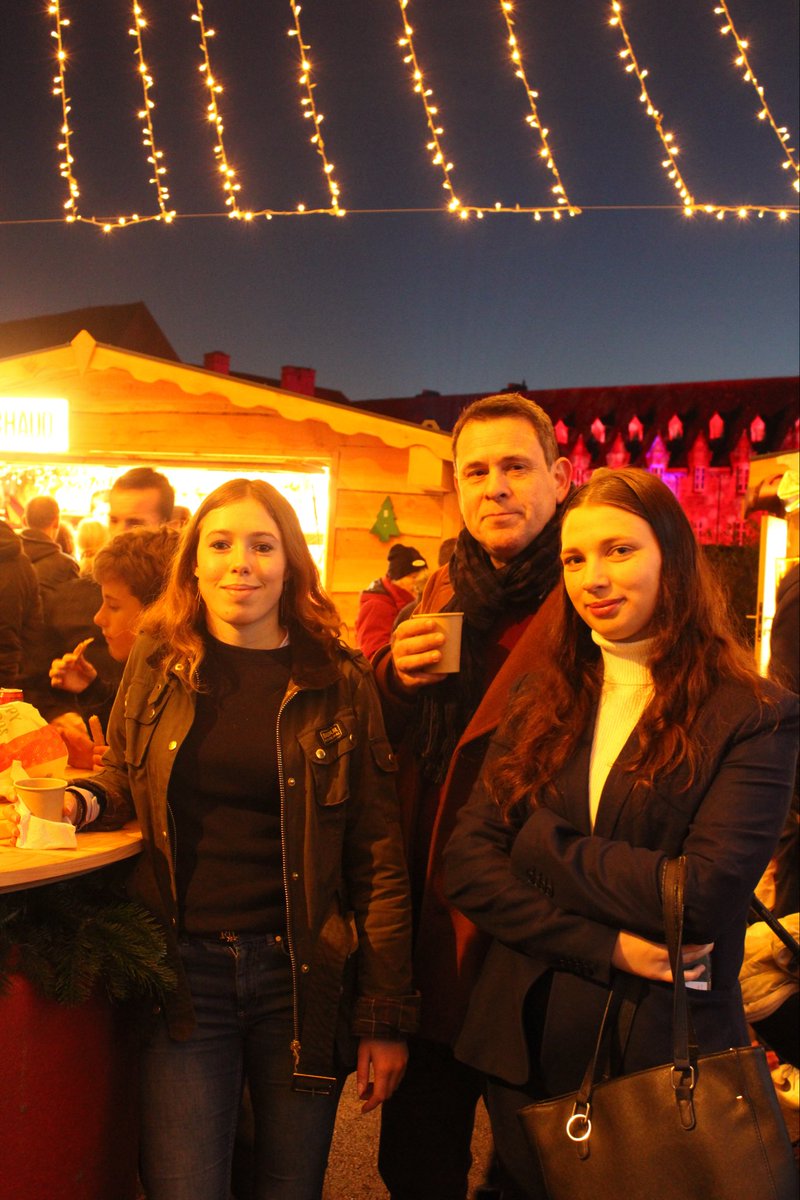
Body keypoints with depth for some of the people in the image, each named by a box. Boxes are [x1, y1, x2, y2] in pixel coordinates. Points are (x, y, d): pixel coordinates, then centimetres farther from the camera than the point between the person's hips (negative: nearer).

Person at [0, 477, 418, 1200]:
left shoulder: (341, 683, -2)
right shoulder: (157, 666, 3)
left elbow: (378, 858, -2)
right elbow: (125, 782, 18)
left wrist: (386, 1017, -4)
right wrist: (78, 800, -6)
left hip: (302, 976, 0)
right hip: (184, 971, 1)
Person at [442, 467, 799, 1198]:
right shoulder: (543, 702, 4)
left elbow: (705, 891, -20)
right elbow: (466, 865, -4)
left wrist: (542, 843, -11)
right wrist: (605, 946, -17)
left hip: (666, 1056, -4)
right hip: (526, 1048, 4)